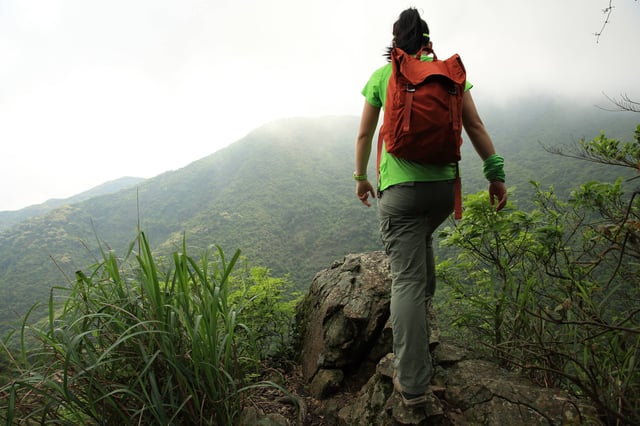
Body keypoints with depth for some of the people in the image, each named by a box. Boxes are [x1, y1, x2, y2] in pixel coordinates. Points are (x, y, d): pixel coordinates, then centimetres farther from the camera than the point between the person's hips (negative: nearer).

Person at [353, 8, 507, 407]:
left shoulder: (381, 76, 5)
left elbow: (364, 134, 10)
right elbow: (475, 126, 5)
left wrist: (361, 176, 22)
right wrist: (495, 172, 9)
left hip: (400, 188, -3)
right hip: (445, 184, 4)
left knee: (406, 280, -4)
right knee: (422, 239, 35)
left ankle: (413, 382, -2)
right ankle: (424, 301, 49)